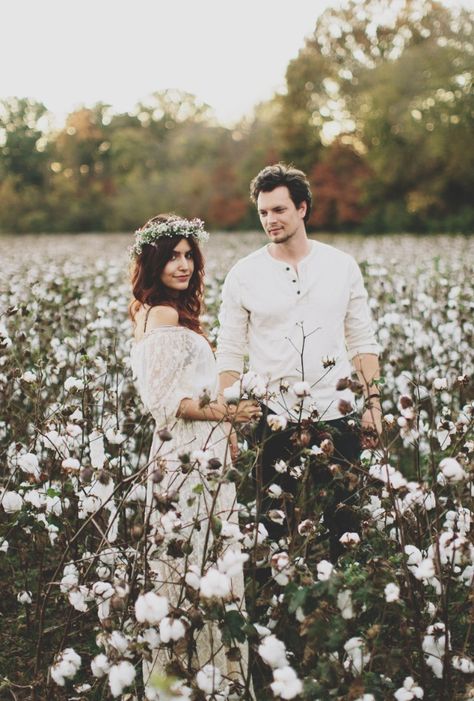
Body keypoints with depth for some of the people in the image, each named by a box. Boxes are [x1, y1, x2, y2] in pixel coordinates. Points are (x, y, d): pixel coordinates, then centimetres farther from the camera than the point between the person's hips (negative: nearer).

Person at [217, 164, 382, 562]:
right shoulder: (244, 276, -1)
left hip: (337, 416, 1)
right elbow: (230, 354, 1)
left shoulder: (342, 266, 3)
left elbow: (363, 342, 8)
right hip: (275, 421, -1)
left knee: (343, 519, 7)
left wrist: (373, 401, 2)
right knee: (275, 522, 5)